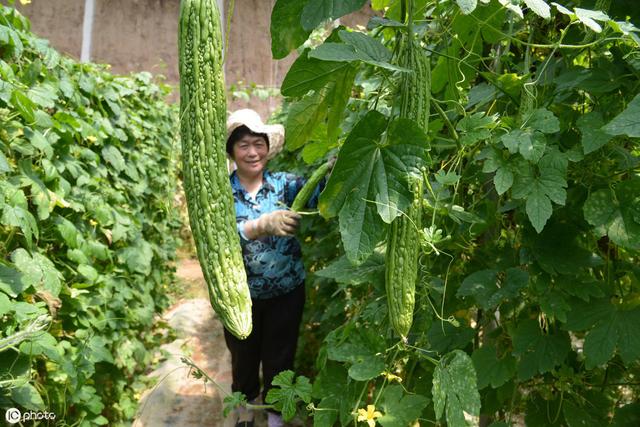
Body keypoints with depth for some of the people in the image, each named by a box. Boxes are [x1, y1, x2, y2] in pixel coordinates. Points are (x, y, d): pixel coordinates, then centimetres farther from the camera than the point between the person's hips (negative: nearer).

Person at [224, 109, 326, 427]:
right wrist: (261, 226, -46)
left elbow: (315, 194, -29)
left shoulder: (284, 183, -8)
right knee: (244, 356, 23)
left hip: (286, 292, 0)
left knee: (279, 358, 17)